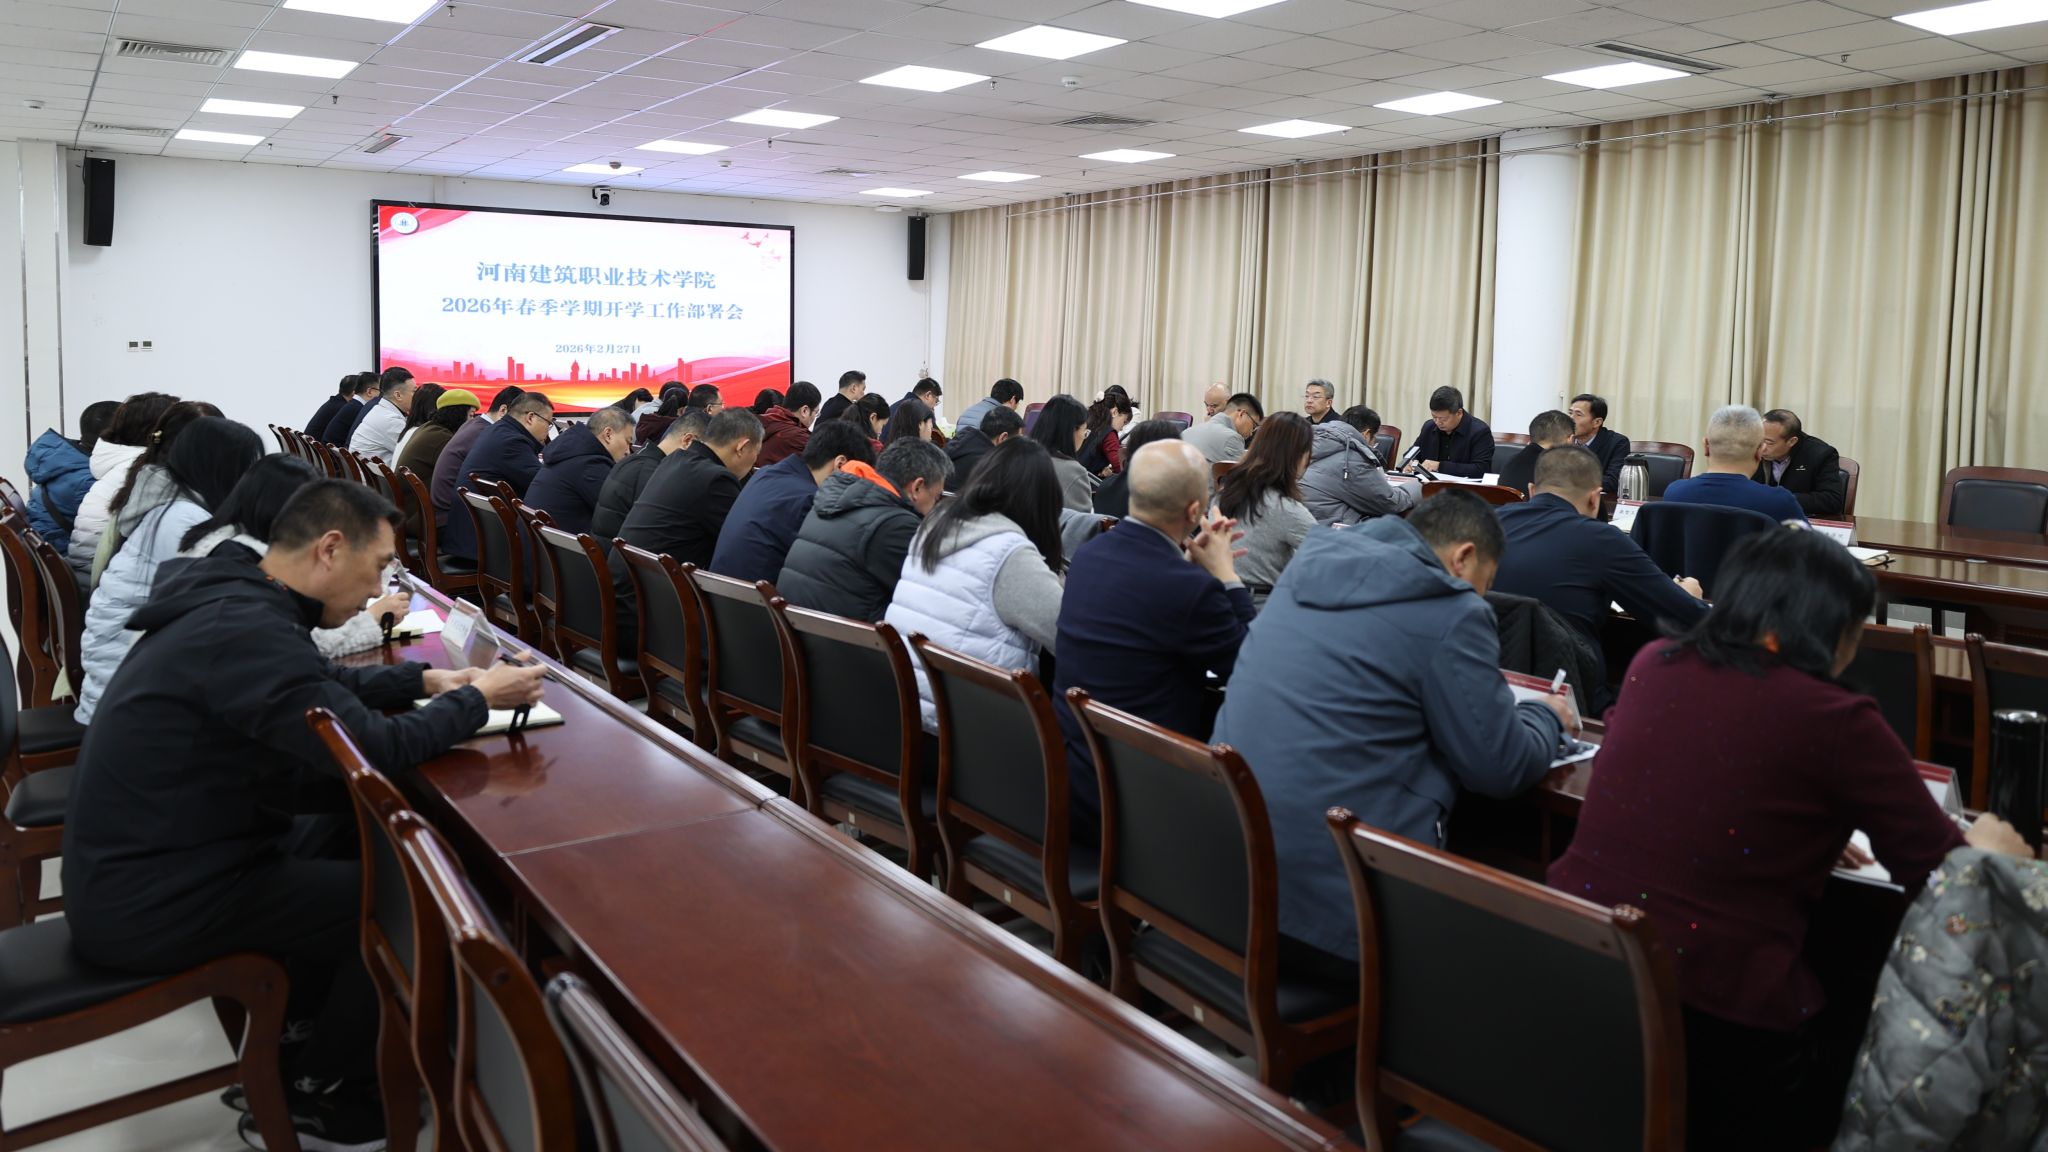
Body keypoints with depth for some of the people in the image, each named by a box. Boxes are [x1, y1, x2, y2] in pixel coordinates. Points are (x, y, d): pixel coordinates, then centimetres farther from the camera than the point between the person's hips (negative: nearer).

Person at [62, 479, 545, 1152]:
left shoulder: (232, 602, 4)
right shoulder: (247, 631, -27)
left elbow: (321, 686, 20)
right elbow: (377, 747, -27)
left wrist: (422, 680, 8)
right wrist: (477, 699, -11)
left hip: (139, 867, 10)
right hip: (152, 904, -10)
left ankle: (290, 1035, 25)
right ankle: (310, 1096, 16)